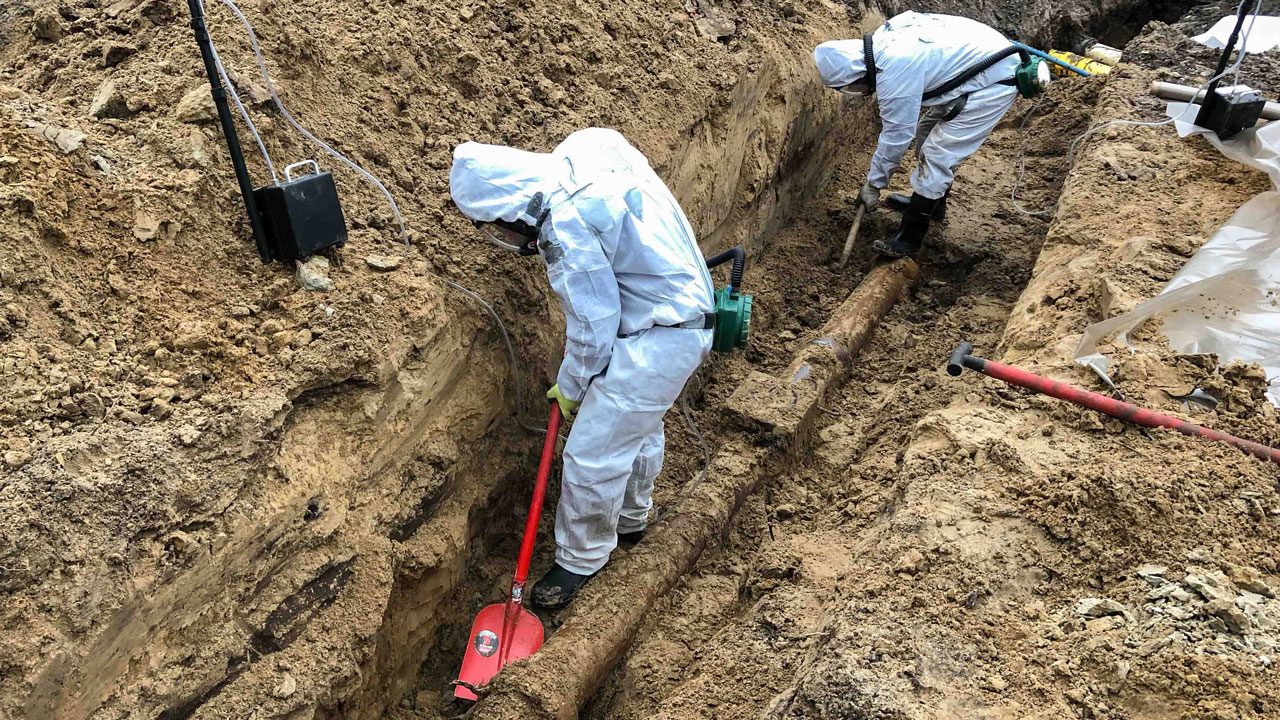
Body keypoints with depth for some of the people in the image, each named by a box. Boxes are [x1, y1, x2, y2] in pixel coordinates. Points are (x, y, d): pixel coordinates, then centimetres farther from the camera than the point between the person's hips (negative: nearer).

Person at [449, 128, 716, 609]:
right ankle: (630, 519, 51)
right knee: (638, 428, 28)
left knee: (591, 455, 0)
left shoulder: (566, 225, -26)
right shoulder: (579, 153, 0)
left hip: (655, 342, -10)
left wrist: (571, 385, -3)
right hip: (685, 315, 10)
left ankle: (582, 558, 22)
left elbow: (594, 325, -20)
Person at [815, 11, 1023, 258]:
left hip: (994, 84, -10)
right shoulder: (883, 36, -3)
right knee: (927, 132, 20)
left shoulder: (895, 74, -29)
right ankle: (932, 203, 39)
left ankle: (910, 239, 1)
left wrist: (872, 184, -7)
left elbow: (896, 136, -19)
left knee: (935, 155, -8)